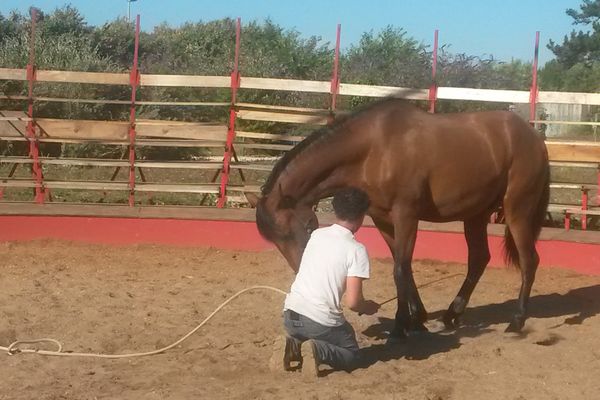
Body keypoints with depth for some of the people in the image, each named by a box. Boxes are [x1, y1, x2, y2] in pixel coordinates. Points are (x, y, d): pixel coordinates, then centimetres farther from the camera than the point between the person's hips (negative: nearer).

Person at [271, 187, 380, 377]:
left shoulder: (316, 235, 8)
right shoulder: (357, 250, -9)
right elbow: (353, 302, -13)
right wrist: (368, 308, 10)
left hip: (291, 314, 5)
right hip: (321, 322, -5)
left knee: (304, 337, 36)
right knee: (351, 354, 20)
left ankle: (292, 346, 3)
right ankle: (317, 350, -9)